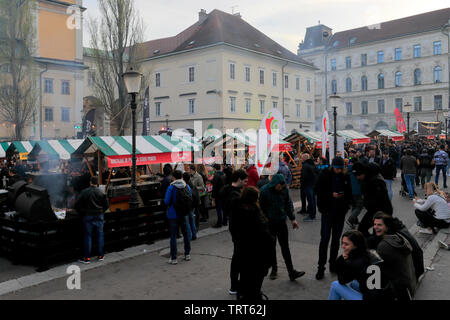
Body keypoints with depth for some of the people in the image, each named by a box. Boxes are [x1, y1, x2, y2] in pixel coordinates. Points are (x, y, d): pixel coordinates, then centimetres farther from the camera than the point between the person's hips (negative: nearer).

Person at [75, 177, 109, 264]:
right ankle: (100, 255, 16)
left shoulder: (84, 192, -5)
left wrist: (82, 213, 8)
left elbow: (77, 205, -5)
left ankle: (87, 258, 7)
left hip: (88, 217, -1)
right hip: (99, 217, 1)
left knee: (88, 236, 4)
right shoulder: (101, 193, -1)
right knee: (100, 235, 10)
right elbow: (107, 205, 3)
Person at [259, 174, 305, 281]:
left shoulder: (284, 189, -6)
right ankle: (274, 269, 27)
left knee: (285, 247, 3)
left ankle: (291, 271, 6)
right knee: (271, 247, 11)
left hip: (281, 222, 2)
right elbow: (260, 208, -8)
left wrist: (292, 219, 8)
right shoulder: (264, 191, -16)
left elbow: (288, 204, 8)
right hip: (269, 224, -2)